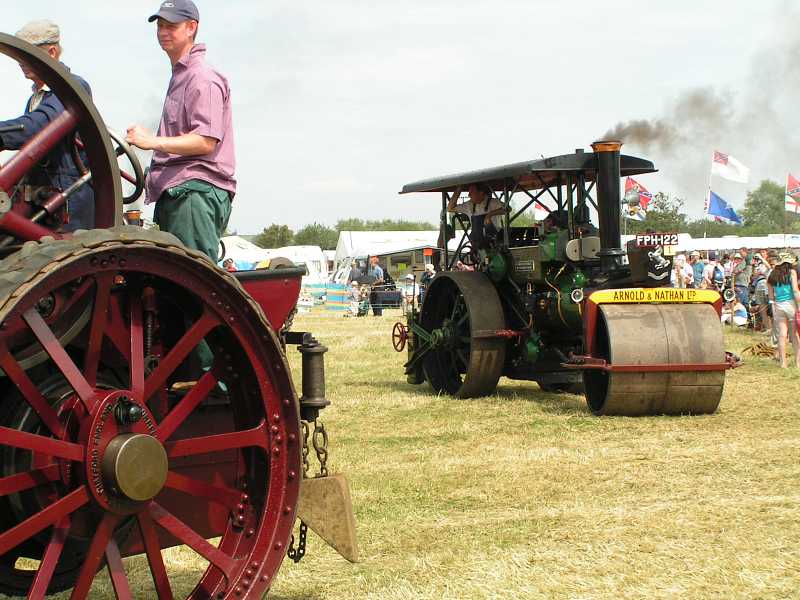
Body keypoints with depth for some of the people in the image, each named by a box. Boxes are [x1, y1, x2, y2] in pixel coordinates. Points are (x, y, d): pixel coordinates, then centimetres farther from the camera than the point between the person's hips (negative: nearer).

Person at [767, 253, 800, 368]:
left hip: (778, 306, 3)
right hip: (790, 303, -3)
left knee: (782, 335, 4)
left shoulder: (772, 275, 9)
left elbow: (771, 295, 11)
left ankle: (783, 362, 3)